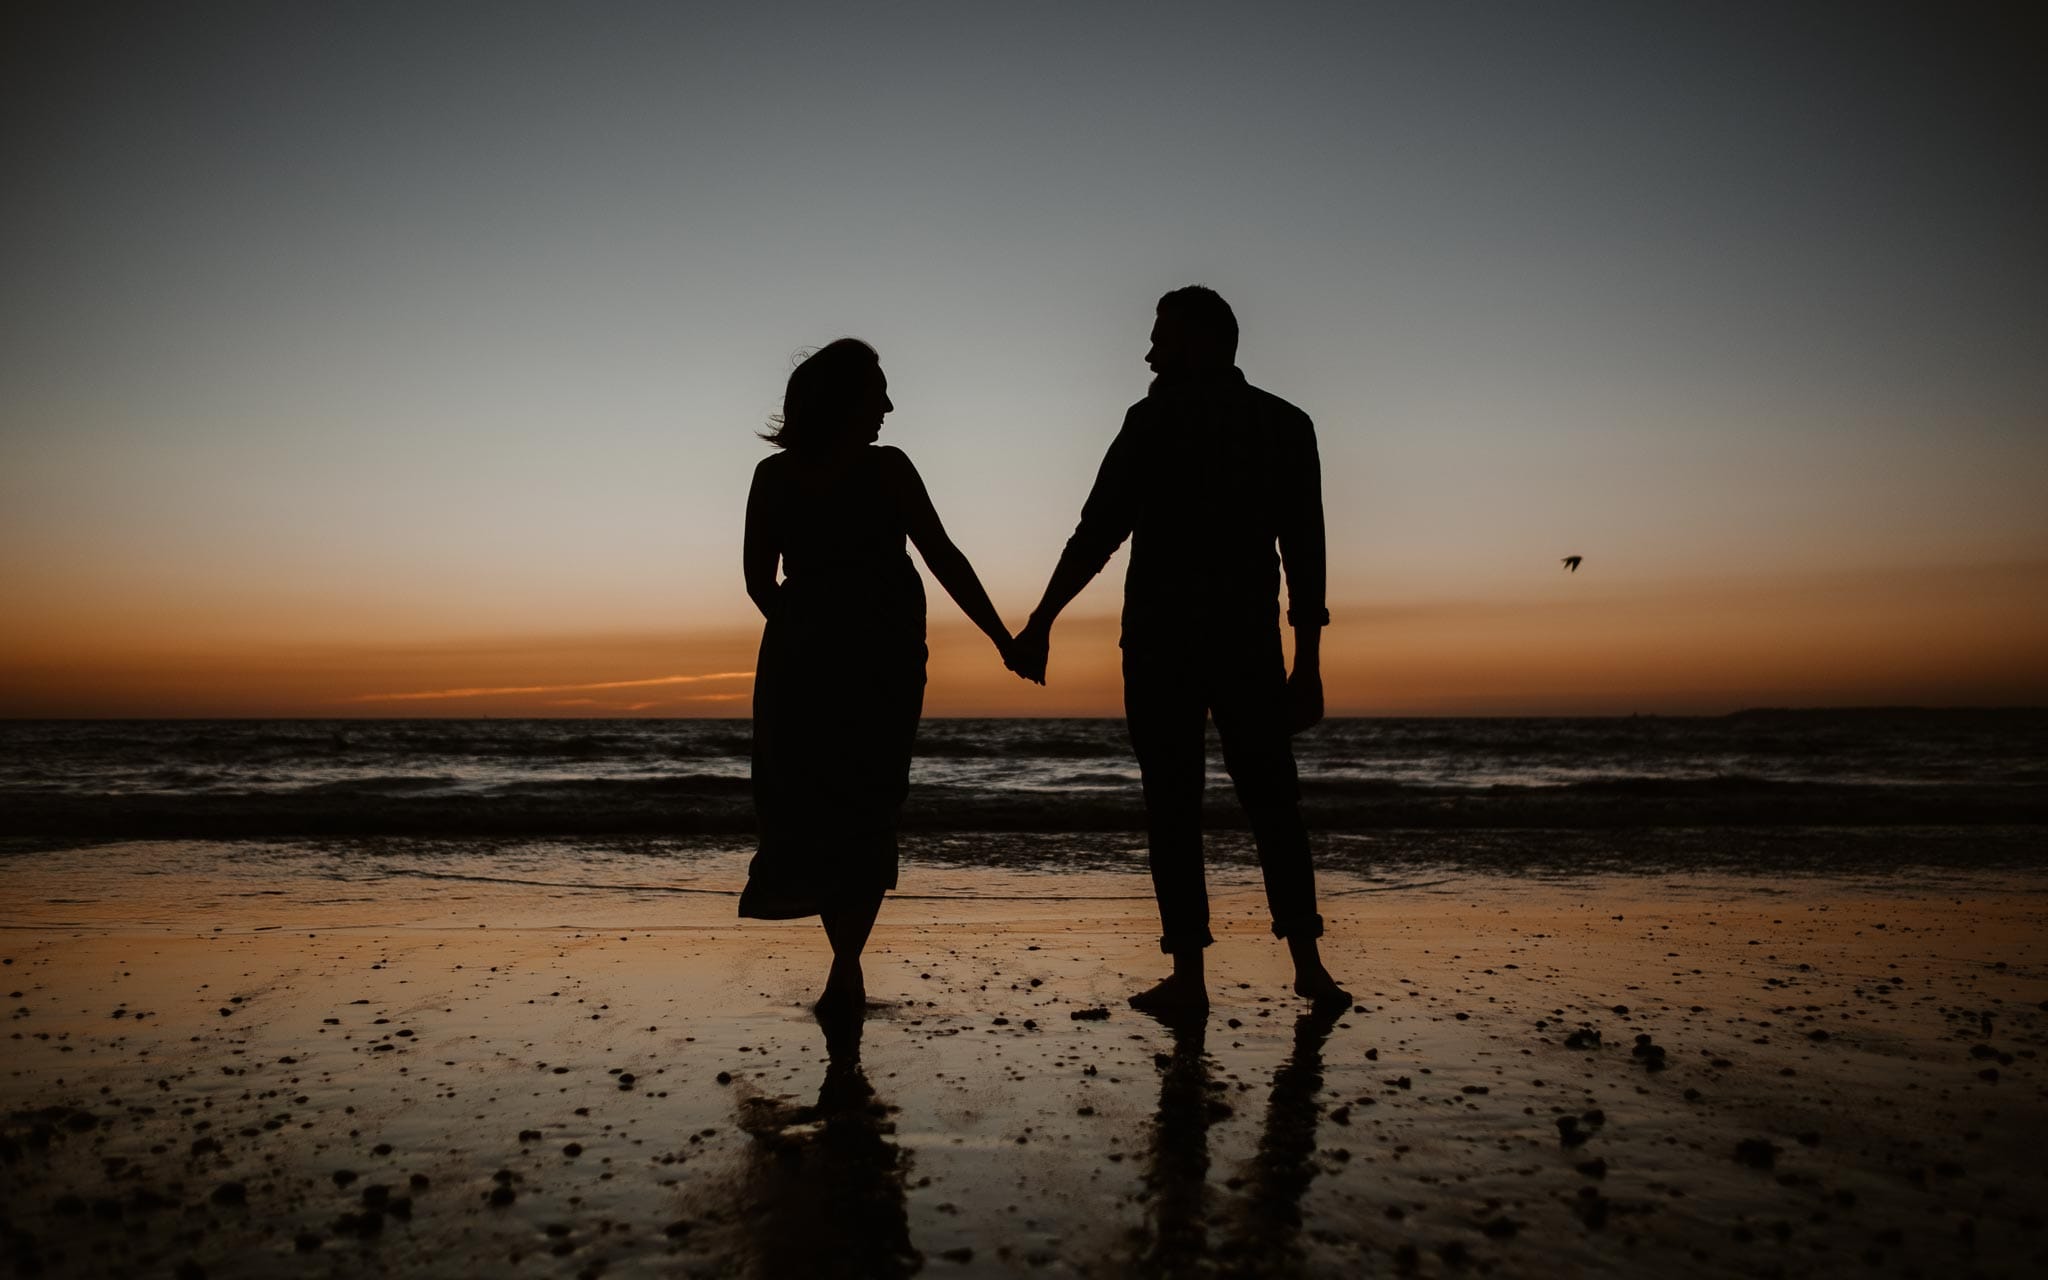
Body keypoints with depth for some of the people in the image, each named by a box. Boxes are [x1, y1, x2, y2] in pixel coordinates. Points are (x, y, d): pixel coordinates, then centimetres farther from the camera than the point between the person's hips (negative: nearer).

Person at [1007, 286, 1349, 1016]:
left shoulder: (1157, 420, -3)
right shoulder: (1288, 425, 8)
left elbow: (1098, 532, -7)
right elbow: (1305, 553, 5)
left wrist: (1040, 622, -2)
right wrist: (1308, 662, 8)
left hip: (1164, 640, -3)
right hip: (1251, 642, 3)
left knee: (1173, 806, 2)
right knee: (1273, 801, 12)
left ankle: (1189, 976, 1)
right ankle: (1308, 962, 9)